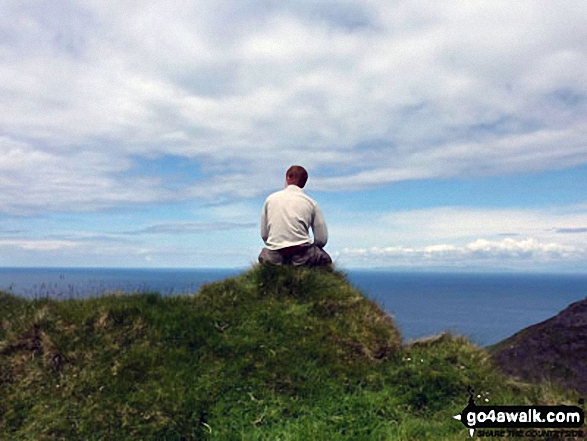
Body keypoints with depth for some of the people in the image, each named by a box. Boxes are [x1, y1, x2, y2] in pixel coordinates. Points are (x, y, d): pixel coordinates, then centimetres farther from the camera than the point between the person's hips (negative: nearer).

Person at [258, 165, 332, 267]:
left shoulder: (271, 199, 8)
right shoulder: (310, 202, 3)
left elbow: (264, 235, 11)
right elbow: (322, 239, 2)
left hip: (274, 259, 1)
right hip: (302, 258, -1)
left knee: (263, 256, 37)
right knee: (325, 259, 30)